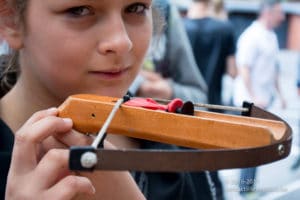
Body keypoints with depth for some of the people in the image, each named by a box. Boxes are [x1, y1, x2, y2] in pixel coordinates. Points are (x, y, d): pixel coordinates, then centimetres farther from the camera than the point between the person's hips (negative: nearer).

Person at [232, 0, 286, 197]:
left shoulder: (272, 37, 14)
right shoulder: (252, 36, -15)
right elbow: (244, 69, -19)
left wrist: (279, 93, 21)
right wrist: (254, 98, -24)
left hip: (263, 100, 9)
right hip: (250, 100, -9)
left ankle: (249, 184, 23)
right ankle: (246, 187, 4)